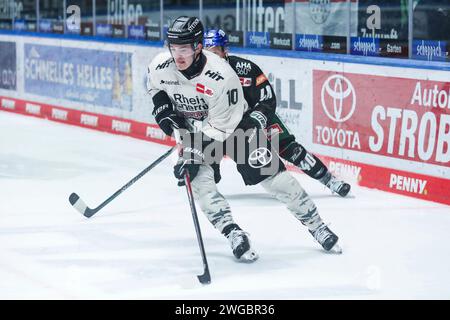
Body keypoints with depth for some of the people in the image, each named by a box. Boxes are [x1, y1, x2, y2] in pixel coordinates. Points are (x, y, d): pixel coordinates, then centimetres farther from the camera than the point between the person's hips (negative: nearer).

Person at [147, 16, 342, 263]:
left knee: (270, 174, -7)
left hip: (231, 124, -4)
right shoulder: (160, 67, -21)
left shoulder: (221, 77, -35)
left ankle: (316, 225, 7)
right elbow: (154, 85, 6)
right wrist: (162, 106, -13)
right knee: (200, 181, -20)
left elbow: (219, 128, -29)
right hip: (193, 129, 4)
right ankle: (234, 236, -13)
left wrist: (194, 156, -34)